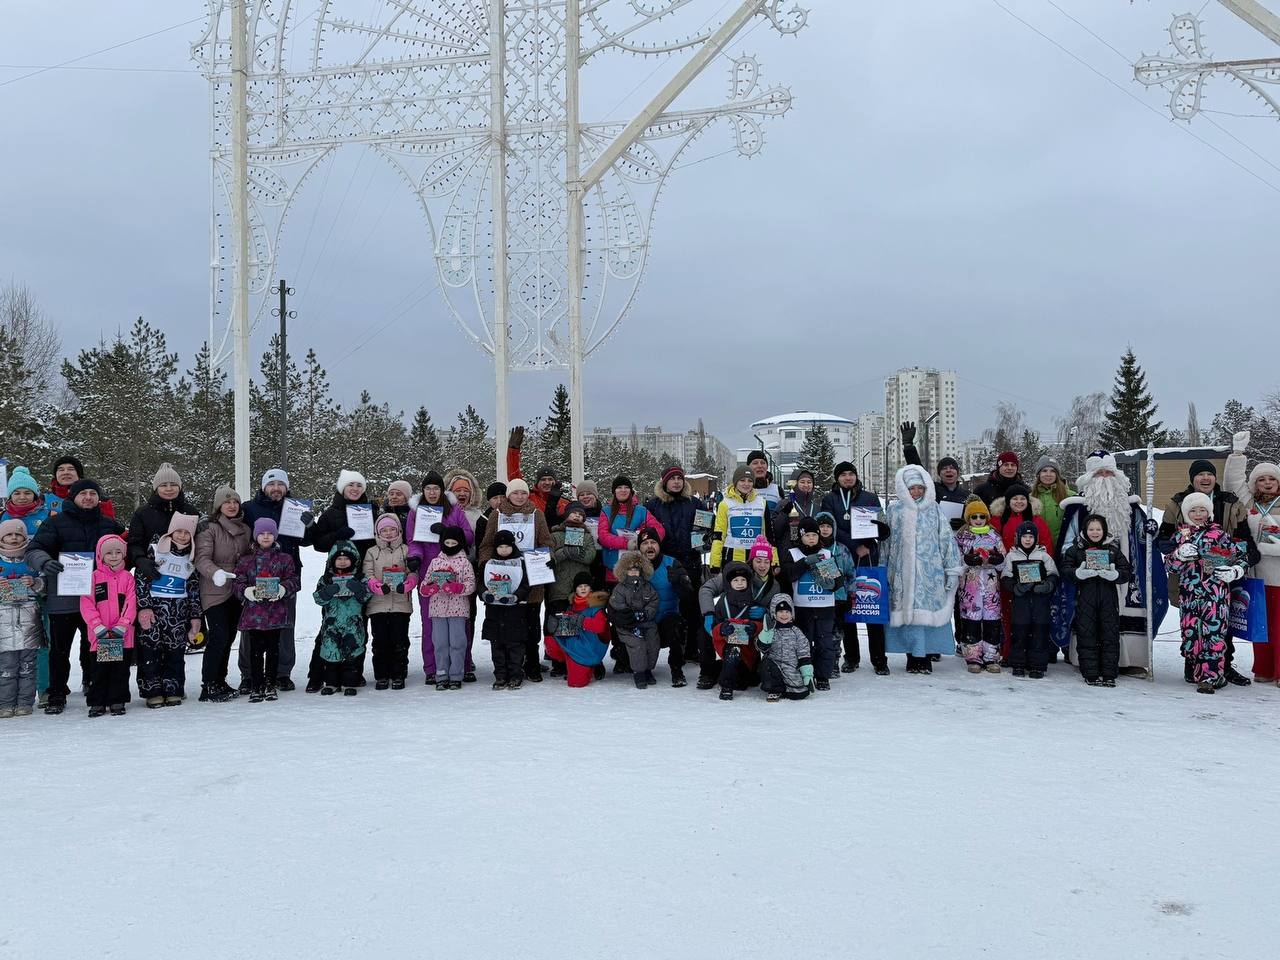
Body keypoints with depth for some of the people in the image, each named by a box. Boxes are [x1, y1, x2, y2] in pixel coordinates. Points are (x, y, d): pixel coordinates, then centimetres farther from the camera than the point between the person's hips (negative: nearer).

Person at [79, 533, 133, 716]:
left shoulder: (127, 577, 4)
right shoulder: (94, 577, 2)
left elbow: (131, 604, -2)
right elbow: (86, 604, -4)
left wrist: (122, 626, -13)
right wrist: (97, 626, -13)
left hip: (123, 635, 0)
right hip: (100, 635, 0)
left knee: (120, 670, 6)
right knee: (100, 670, 7)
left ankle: (117, 701, 15)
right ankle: (97, 703, 15)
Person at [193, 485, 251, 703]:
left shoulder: (246, 529, 11)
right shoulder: (209, 529, -8)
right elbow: (202, 558, -18)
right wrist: (215, 573, -36)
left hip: (236, 592, 7)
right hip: (215, 592, -6)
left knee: (229, 637, 12)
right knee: (219, 637, -13)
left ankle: (219, 682, 23)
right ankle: (208, 687, -6)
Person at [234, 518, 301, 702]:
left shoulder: (285, 559, 7)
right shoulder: (246, 560, 9)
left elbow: (294, 580, 2)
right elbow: (238, 583, 5)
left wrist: (283, 588, -18)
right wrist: (246, 591, -16)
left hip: (276, 612, 0)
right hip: (254, 613, 0)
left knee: (273, 649, 6)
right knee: (256, 650, 0)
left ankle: (270, 685, 17)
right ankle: (256, 687, 8)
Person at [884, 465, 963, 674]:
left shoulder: (933, 509, 7)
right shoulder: (895, 510, 7)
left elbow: (946, 539, 5)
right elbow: (888, 541, 9)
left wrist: (953, 570, 1)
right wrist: (888, 573, 6)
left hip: (930, 571, 0)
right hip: (904, 570, 0)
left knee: (928, 611, -2)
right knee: (908, 610, -2)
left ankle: (925, 658, 6)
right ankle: (912, 658, 6)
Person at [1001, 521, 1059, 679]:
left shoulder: (1043, 555, 9)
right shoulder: (1011, 556, 7)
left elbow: (1053, 576, 7)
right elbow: (1005, 579, 4)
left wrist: (1047, 585, -13)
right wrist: (1017, 587, -13)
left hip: (1041, 600, 1)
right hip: (1020, 600, -1)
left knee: (1040, 632, 0)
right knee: (1020, 632, 0)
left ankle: (1037, 666, 7)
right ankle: (1018, 665, 11)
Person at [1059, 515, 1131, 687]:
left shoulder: (1113, 549, 12)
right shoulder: (1075, 550, 6)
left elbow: (1127, 572, 6)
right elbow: (1065, 572, -1)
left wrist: (1114, 574, -15)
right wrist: (1080, 573, -20)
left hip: (1109, 599, 1)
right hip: (1085, 599, -1)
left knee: (1110, 636, 0)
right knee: (1087, 636, -2)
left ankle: (1109, 674, 7)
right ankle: (1090, 674, 5)